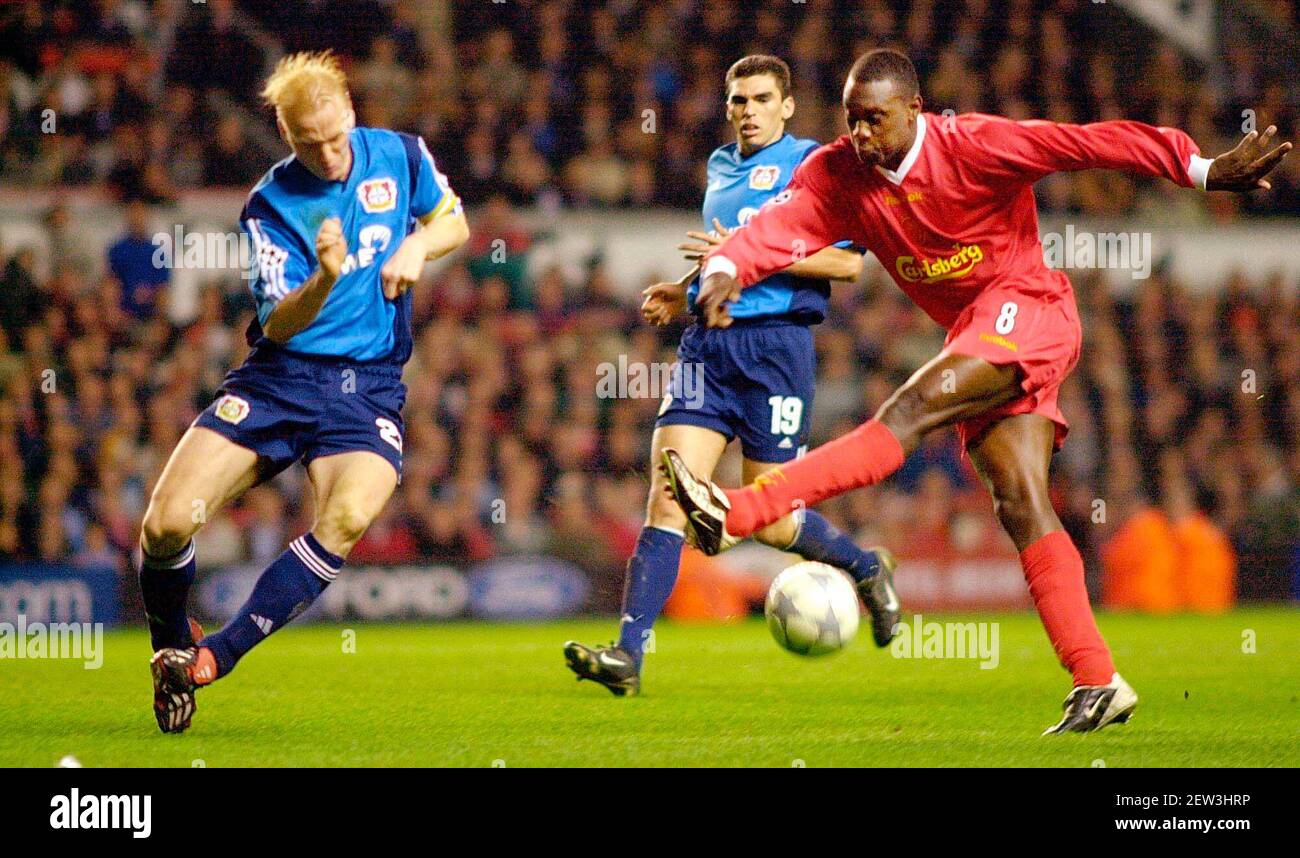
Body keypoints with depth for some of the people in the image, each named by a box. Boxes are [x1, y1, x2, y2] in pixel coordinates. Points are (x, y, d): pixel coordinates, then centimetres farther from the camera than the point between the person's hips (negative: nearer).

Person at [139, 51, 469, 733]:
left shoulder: (399, 157, 3)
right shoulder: (269, 206, -4)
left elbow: (453, 222, 20)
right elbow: (278, 325, -11)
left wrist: (417, 246, -3)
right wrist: (325, 280, -32)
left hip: (367, 386, 1)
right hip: (279, 376, -1)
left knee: (349, 515, -32)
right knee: (167, 523, -16)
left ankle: (219, 653, -23)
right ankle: (170, 646, 17)